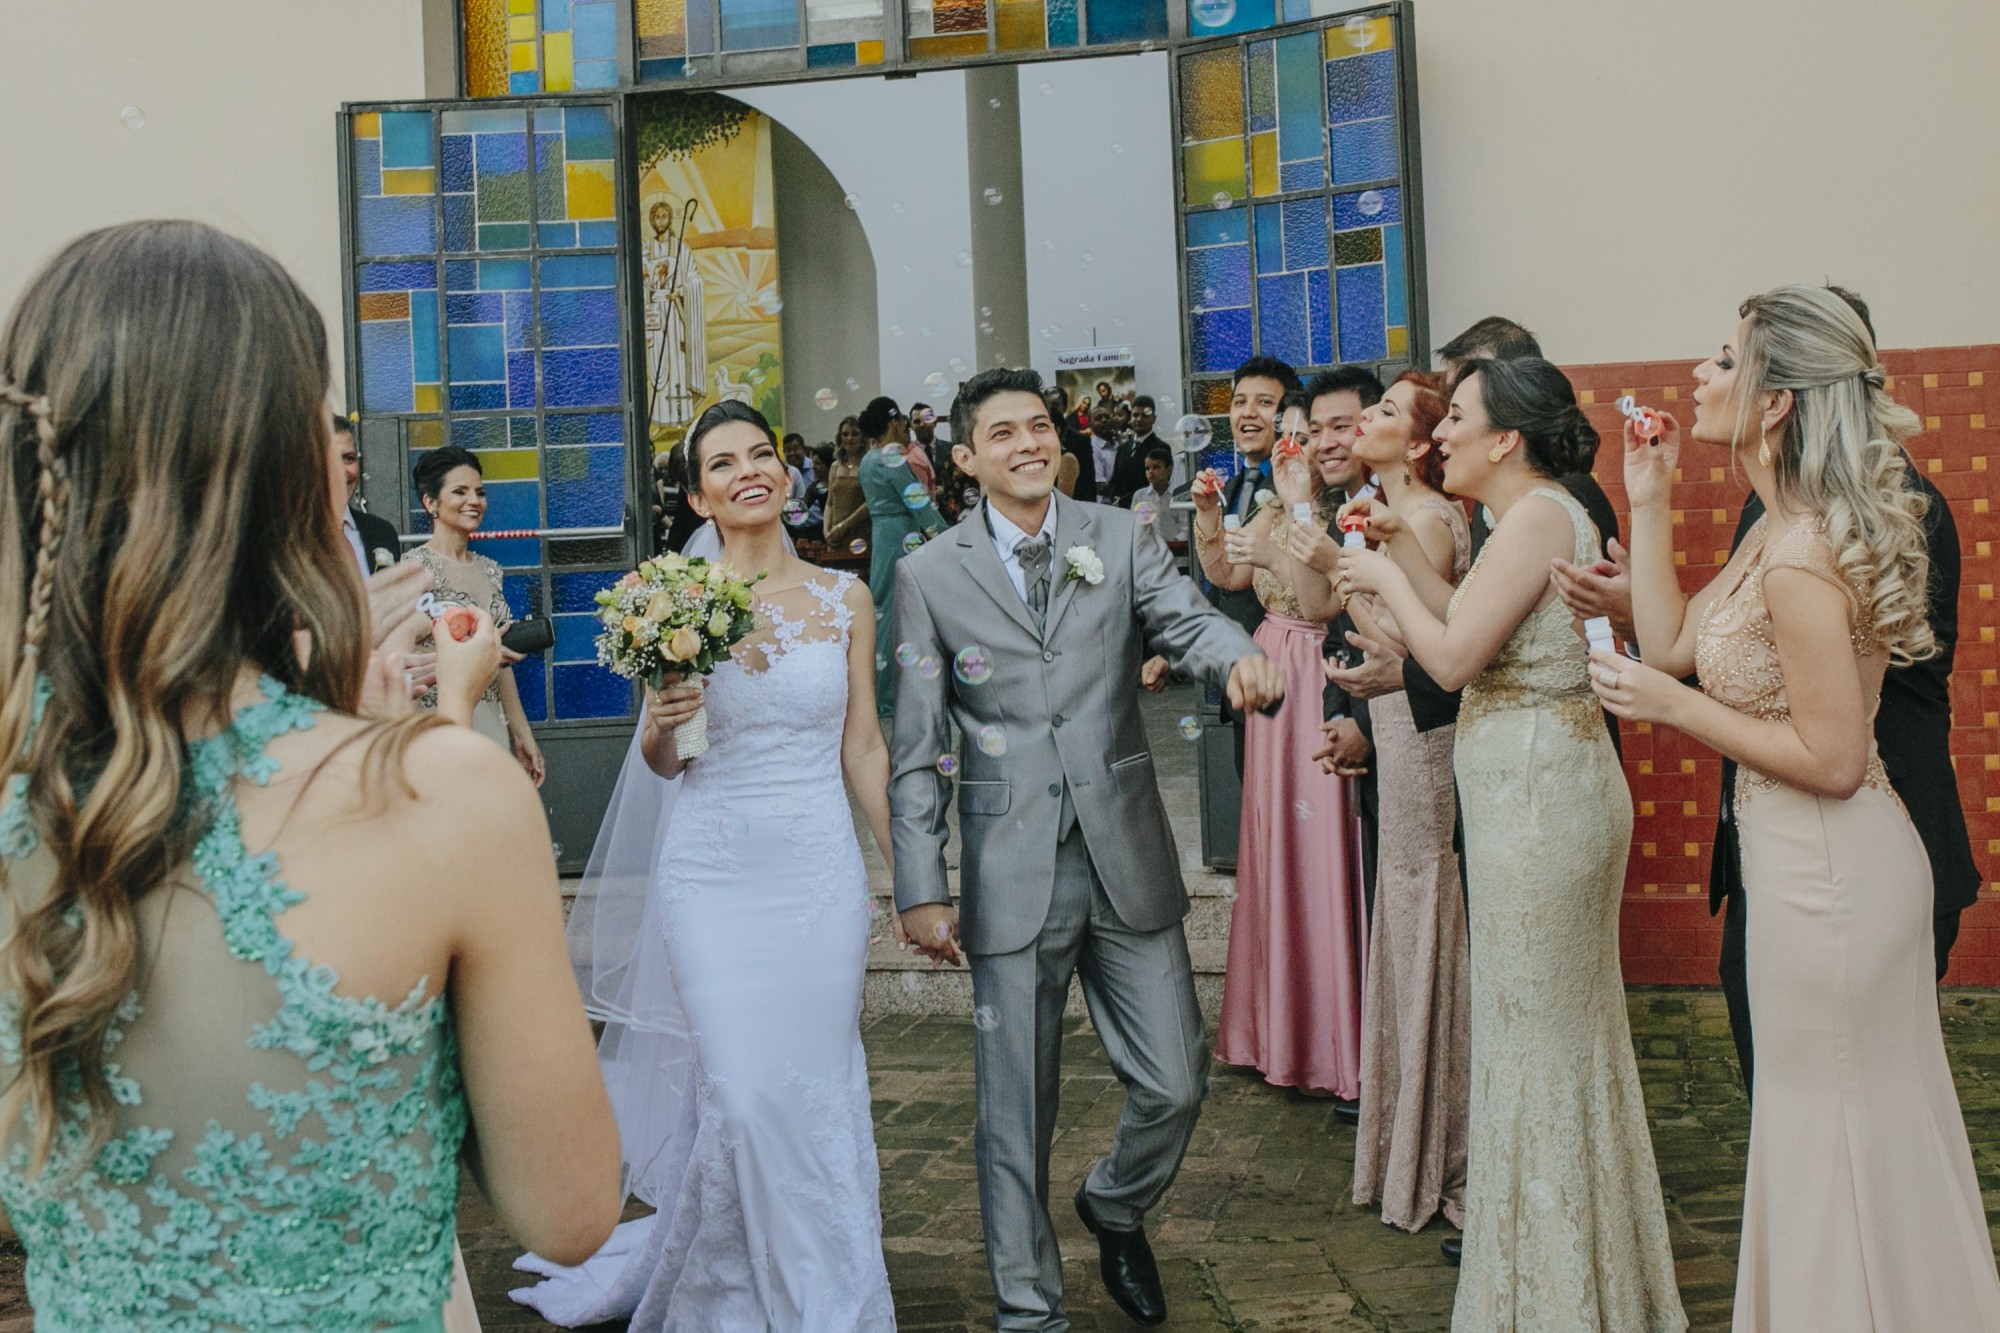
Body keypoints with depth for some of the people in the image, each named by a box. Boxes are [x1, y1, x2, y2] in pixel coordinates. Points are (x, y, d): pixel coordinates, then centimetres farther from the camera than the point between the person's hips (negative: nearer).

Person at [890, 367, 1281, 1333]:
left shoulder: (1118, 539, 6)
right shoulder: (930, 576, 2)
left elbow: (1188, 619, -11)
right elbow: (915, 749, 2)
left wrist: (1241, 660, -35)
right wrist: (920, 891, -3)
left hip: (1128, 861, 2)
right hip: (1011, 877, -1)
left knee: (1174, 1084, 5)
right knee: (1015, 1111, 6)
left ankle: (1115, 1209, 38)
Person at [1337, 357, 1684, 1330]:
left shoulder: (1537, 517, -18)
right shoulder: (1545, 513, 13)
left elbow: (1453, 658, -21)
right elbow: (1476, 629, 13)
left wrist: (1383, 576, -8)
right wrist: (1400, 549, 10)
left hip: (1536, 796, -11)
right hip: (1544, 786, 11)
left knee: (1534, 1025, 1)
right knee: (1566, 1022, 19)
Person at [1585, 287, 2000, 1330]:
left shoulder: (1800, 559, -25)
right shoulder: (1777, 530, 6)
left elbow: (1830, 758, -24)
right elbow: (1671, 639, 10)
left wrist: (1676, 707, -19)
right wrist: (1649, 501, 7)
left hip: (1827, 878, -10)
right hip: (1818, 863, 10)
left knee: (1839, 1138, 6)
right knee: (1842, 1126, 21)